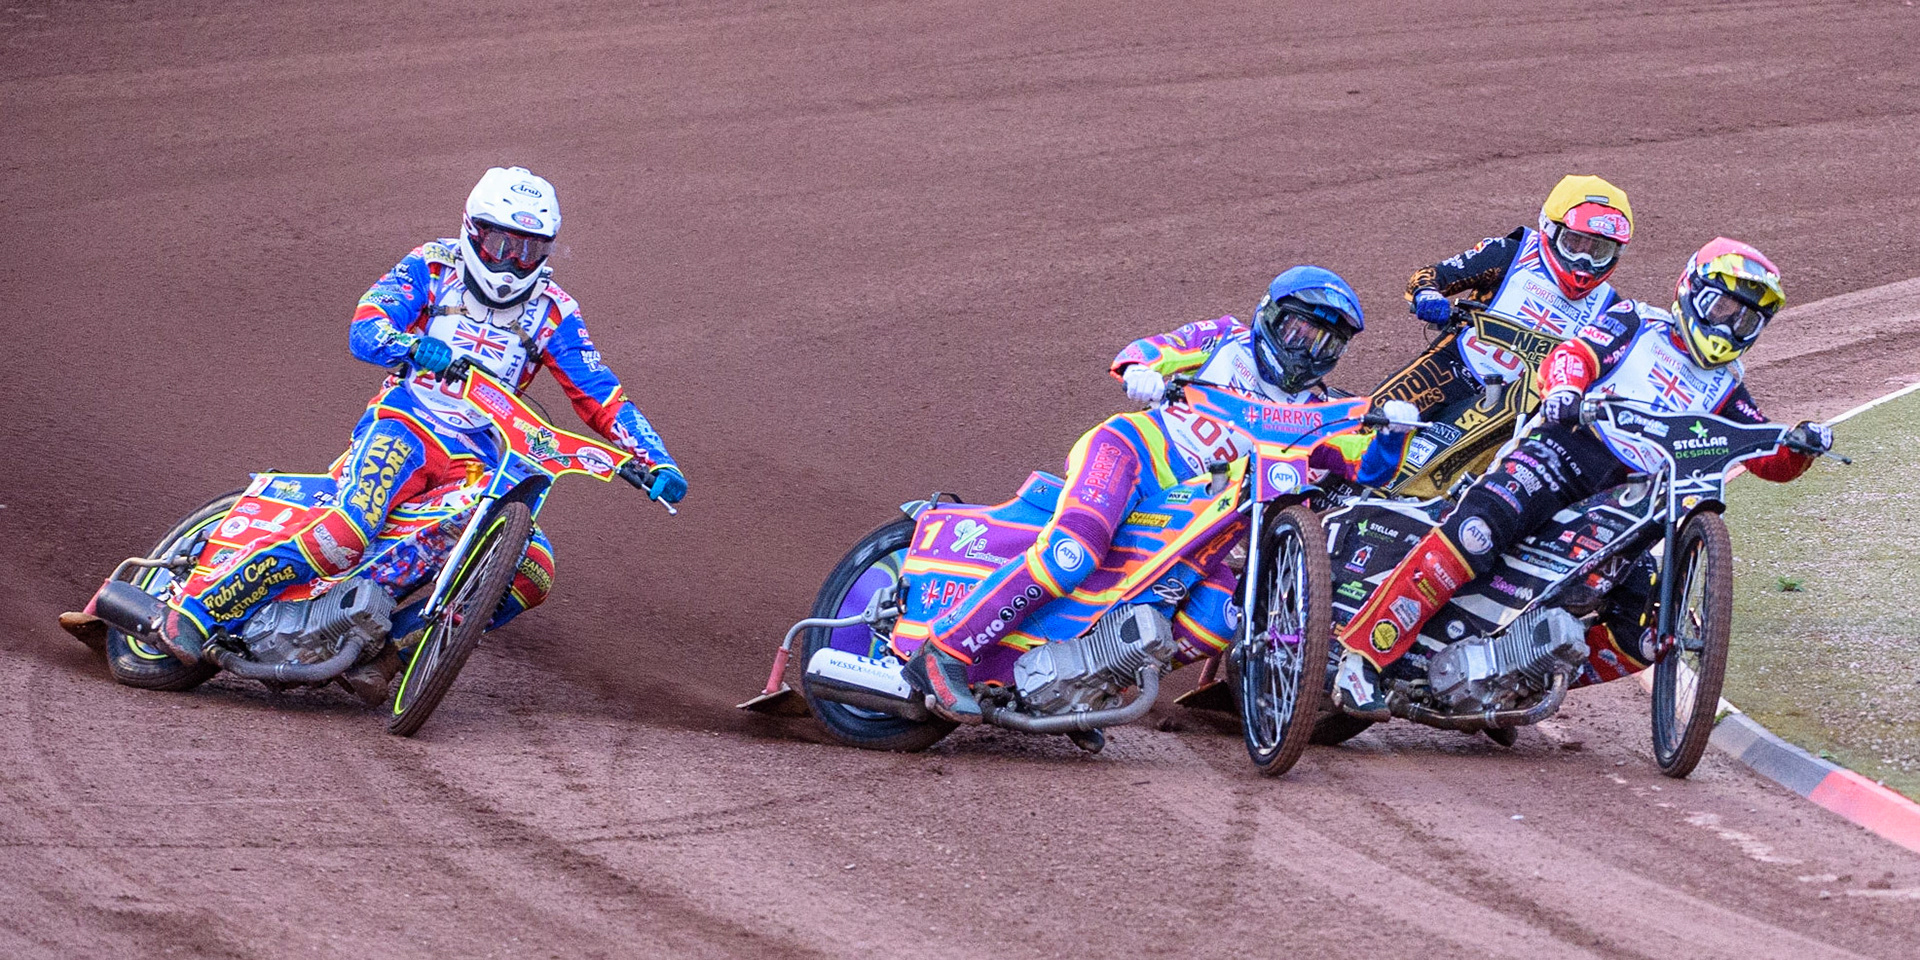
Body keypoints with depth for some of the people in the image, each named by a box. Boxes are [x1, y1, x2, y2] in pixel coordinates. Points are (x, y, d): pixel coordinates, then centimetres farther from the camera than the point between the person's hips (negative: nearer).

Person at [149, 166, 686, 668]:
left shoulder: (551, 312, 8)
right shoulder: (432, 269, 1)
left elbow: (600, 394, 7)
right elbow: (364, 331, -13)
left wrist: (656, 460, -7)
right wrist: (419, 348, -36)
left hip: (475, 458, 4)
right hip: (403, 427, -4)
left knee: (533, 572, -18)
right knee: (349, 529, -33)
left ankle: (388, 640, -9)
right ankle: (197, 611, -29)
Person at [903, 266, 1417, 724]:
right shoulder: (1228, 341, 13)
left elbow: (1370, 466, 10)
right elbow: (1146, 350, 8)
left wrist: (1393, 431, -12)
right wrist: (1142, 369, -16)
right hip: (1127, 454, -5)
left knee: (1221, 617, -21)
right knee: (1075, 550, -34)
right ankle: (945, 651, -36)